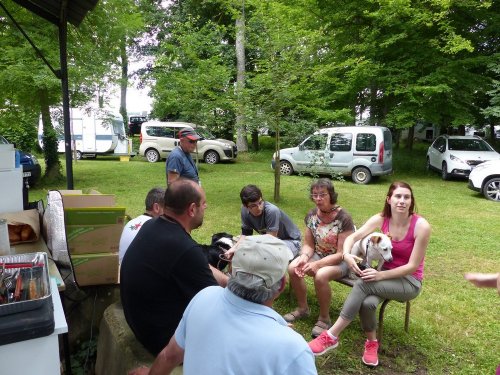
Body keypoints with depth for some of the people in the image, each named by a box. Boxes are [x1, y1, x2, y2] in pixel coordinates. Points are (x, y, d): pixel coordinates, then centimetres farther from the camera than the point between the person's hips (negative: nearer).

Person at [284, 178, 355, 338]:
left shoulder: (343, 218, -20)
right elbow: (308, 244, 3)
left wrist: (317, 264, -29)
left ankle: (324, 318, -9)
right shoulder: (311, 215, -3)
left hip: (340, 261, -5)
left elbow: (342, 253, -19)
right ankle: (302, 308, 5)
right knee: (293, 268, -19)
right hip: (318, 255, 6)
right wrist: (304, 257, -20)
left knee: (320, 275, -34)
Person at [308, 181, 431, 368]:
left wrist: (380, 275, -28)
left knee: (363, 284, -31)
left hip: (409, 281, -4)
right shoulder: (381, 219, -7)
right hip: (385, 274, 4)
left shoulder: (421, 226, -19)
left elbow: (412, 266, -18)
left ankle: (331, 336, -25)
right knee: (367, 302, -31)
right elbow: (352, 237, -16)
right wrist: (346, 255, -39)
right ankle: (371, 342, -2)